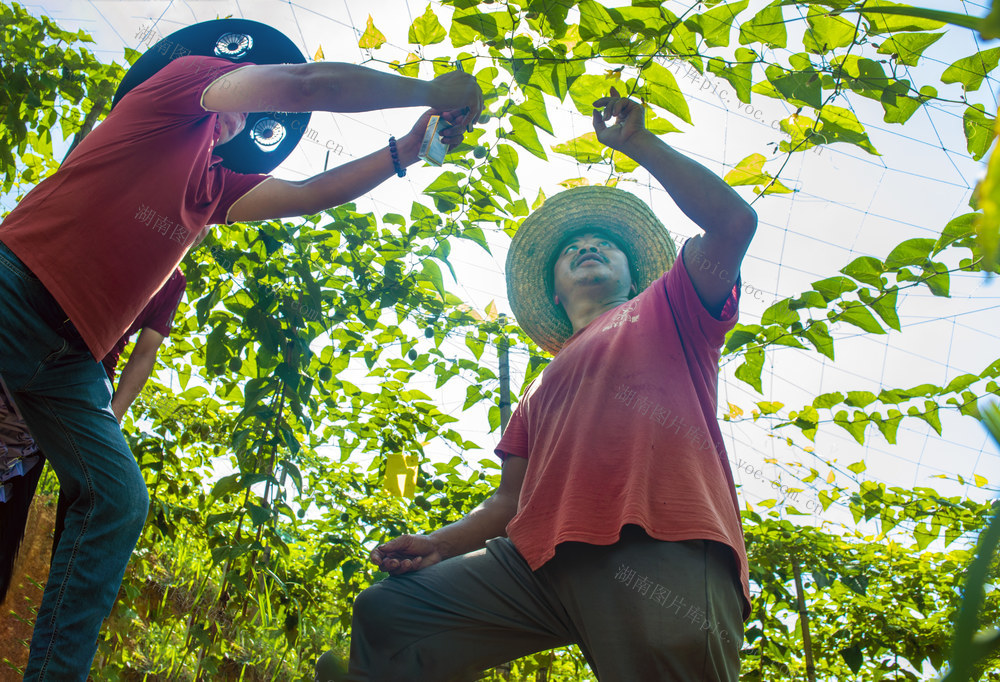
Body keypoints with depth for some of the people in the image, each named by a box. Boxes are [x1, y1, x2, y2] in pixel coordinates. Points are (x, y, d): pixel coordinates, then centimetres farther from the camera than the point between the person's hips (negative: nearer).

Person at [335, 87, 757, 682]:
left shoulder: (667, 309, 21)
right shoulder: (544, 388, 35)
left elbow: (734, 221, 5)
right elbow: (512, 498, 29)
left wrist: (637, 142, 10)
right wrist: (441, 543, 13)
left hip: (662, 549, -5)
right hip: (540, 560, 5)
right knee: (386, 613, -1)